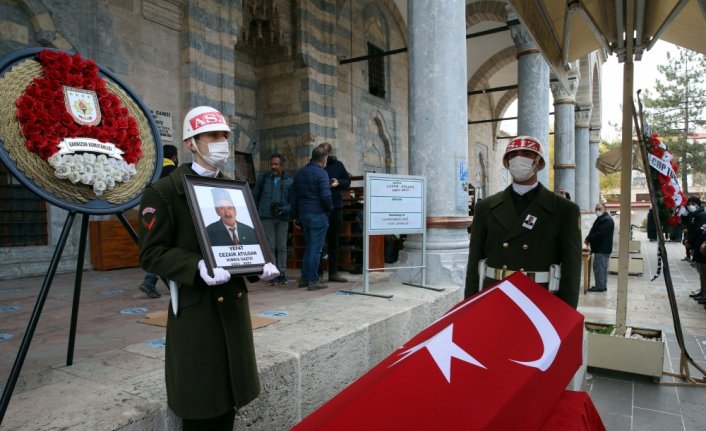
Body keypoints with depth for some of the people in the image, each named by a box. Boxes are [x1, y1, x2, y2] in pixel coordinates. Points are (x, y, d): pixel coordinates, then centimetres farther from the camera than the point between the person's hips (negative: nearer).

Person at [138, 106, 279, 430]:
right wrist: (198, 267, -28)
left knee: (229, 394, 18)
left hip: (234, 303, 6)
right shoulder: (163, 192, -8)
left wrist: (261, 265, -3)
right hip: (195, 309, -6)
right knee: (199, 404, 7)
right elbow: (151, 254, -12)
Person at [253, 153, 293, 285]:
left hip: (283, 218, 0)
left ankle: (282, 273, 17)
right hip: (266, 217, 0)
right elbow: (255, 197, 11)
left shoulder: (289, 181, 3)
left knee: (282, 247, 7)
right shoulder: (263, 178, 6)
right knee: (270, 246, 2)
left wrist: (283, 210, -16)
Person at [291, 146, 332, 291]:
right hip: (318, 214, -7)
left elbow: (294, 196, 15)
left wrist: (295, 215, 20)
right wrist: (330, 208, 1)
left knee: (309, 247, 16)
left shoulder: (300, 173, 13)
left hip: (303, 214, 7)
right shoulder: (321, 173, -10)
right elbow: (326, 196, -18)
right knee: (315, 248, -2)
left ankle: (304, 278, 19)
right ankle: (313, 281, 1)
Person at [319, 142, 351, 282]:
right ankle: (317, 271, 12)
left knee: (333, 240, 9)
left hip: (335, 207, 3)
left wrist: (338, 183, -8)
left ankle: (333, 272, 18)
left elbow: (347, 181, 12)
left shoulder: (338, 165, 7)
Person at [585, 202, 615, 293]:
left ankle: (600, 286, -4)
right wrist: (589, 239, 4)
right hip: (602, 248, 11)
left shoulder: (607, 220, -17)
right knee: (602, 268, 15)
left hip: (602, 249, -11)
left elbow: (600, 233, -24)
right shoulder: (601, 219, 19)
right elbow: (595, 231, 20)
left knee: (598, 267, -8)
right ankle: (602, 285, 22)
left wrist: (588, 239, -16)